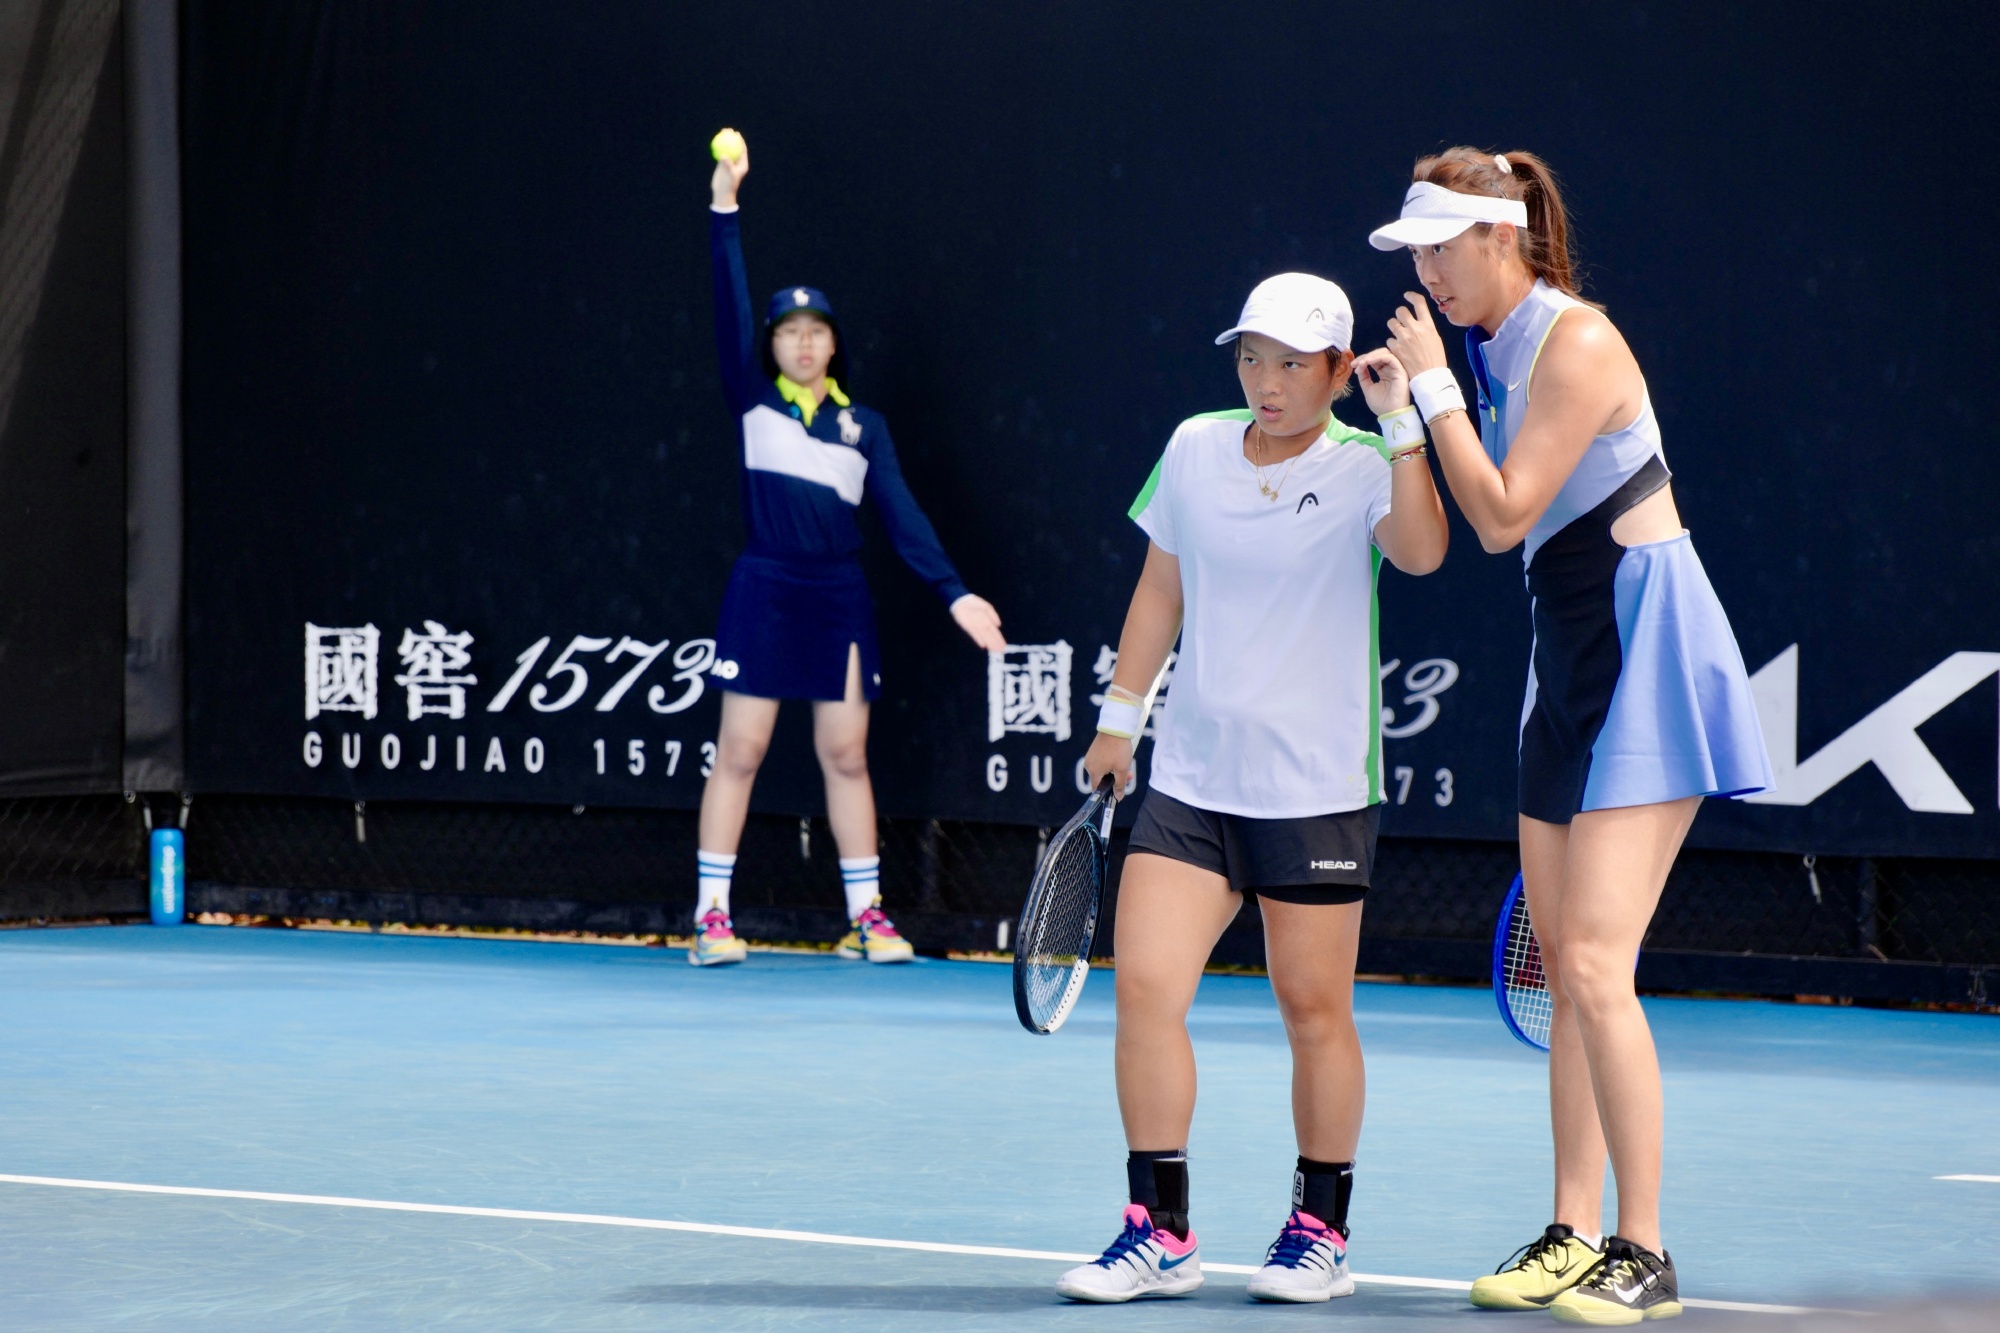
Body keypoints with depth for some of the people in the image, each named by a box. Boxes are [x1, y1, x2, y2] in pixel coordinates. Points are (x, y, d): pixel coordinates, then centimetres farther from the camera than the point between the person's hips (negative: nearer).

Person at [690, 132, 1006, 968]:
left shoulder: (863, 426, 9)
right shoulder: (753, 403, 3)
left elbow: (901, 516, 4)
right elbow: (730, 307, -7)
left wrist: (954, 593, -7)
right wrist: (724, 209, -16)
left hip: (839, 600, 2)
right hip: (764, 592, -2)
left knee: (846, 754, 5)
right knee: (739, 750, -2)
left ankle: (867, 917, 11)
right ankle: (711, 917, 3)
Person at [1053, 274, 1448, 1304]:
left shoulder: (1362, 468, -5)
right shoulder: (1196, 449, 7)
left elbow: (1420, 552, -25)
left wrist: (1403, 424, -28)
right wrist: (1120, 714, 18)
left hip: (1316, 789, -4)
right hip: (1190, 779, 4)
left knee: (1314, 1008, 3)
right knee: (1144, 986, -7)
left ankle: (1320, 1231, 17)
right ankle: (1159, 1232, 1)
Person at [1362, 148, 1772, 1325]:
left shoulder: (1576, 341, -15)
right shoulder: (1495, 351, 11)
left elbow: (1504, 517, -17)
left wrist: (1434, 389, -12)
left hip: (1647, 654, -9)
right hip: (1572, 663, 9)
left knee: (1595, 965, -14)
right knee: (1567, 972, 8)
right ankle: (1576, 1238, 13)